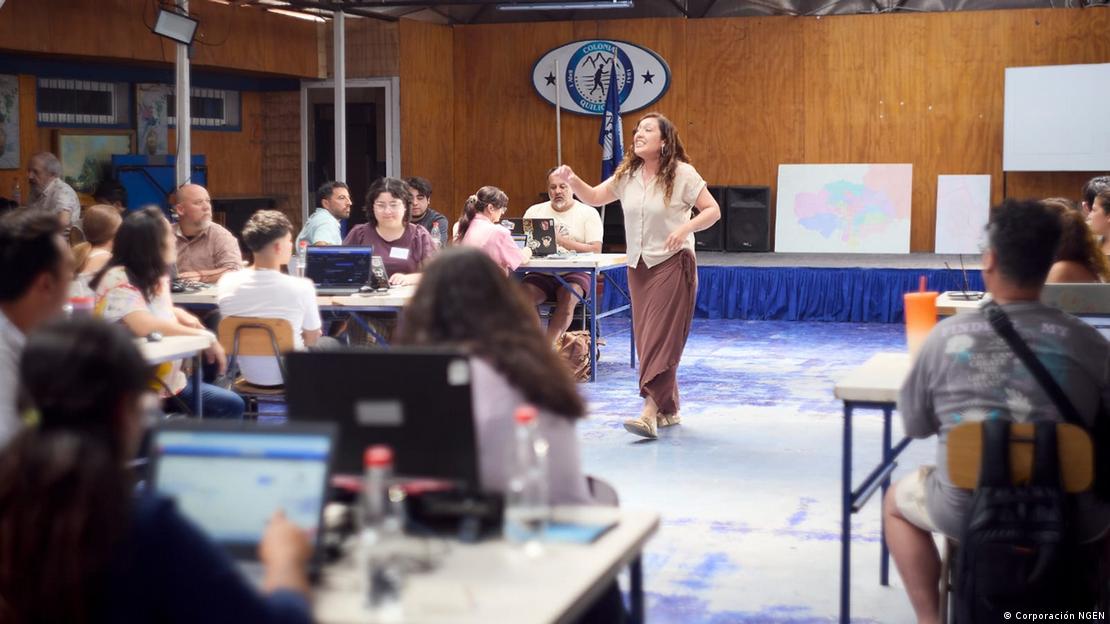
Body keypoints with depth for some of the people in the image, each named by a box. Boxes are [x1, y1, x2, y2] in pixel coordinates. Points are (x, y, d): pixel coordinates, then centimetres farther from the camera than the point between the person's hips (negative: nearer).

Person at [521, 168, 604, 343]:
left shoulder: (588, 213, 6)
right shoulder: (534, 211, 17)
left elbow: (595, 250, -5)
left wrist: (562, 241, -14)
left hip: (574, 272, -2)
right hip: (540, 274, 3)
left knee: (568, 297, -34)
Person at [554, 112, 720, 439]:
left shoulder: (682, 174, -9)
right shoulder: (627, 175, 7)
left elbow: (713, 210, -8)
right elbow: (594, 197, 9)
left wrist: (685, 228, -25)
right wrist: (571, 180, -9)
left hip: (672, 264, -6)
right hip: (638, 265, 6)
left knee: (660, 337, -13)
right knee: (646, 337, 8)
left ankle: (650, 412, -19)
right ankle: (669, 409, 19)